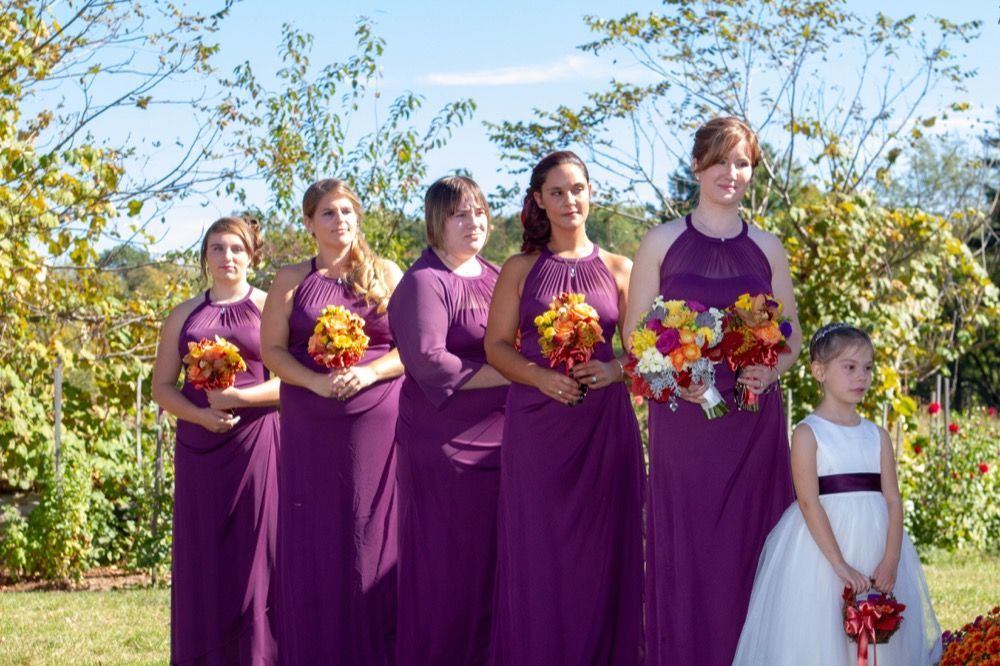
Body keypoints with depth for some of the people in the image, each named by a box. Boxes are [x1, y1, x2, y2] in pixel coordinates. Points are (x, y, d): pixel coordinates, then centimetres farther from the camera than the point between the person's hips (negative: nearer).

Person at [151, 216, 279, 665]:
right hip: (200, 442, 3)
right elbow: (162, 386, 9)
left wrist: (238, 398, -15)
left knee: (255, 549, -4)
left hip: (256, 441, -3)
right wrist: (201, 415, -9)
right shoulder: (184, 316, 13)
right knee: (203, 552, 3)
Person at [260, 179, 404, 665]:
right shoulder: (292, 281, 9)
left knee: (374, 533, -1)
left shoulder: (387, 275, 8)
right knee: (315, 538, 1)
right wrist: (316, 381, -14)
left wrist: (369, 373, -14)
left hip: (377, 421, -1)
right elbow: (272, 348, 2)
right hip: (312, 425, 1)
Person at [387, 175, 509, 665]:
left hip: (497, 437, 7)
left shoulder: (496, 277, 16)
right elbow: (428, 361, -19)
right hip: (446, 441, -7)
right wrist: (507, 375, -16)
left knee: (492, 562, 10)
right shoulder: (425, 282, -8)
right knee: (448, 564, -3)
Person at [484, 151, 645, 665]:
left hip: (604, 424, 0)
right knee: (537, 548, 0)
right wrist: (540, 376, -13)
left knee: (601, 547, 1)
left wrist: (613, 370, -12)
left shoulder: (617, 269, 8)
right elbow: (496, 345, 4)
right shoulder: (520, 269, 7)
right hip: (535, 423, 0)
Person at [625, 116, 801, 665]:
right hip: (684, 414, -2)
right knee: (685, 544, -1)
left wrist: (769, 372, -7)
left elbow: (792, 336, 14)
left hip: (753, 420, 2)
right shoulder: (662, 243, 3)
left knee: (749, 544, 4)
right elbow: (634, 333, 2)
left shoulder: (767, 248, 9)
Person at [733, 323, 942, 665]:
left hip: (875, 544, 4)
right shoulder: (808, 432, -5)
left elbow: (893, 499, 3)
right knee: (820, 638, -5)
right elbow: (809, 502, -13)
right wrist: (840, 564, -20)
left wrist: (891, 560, -11)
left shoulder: (877, 436, 9)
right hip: (822, 543, -4)